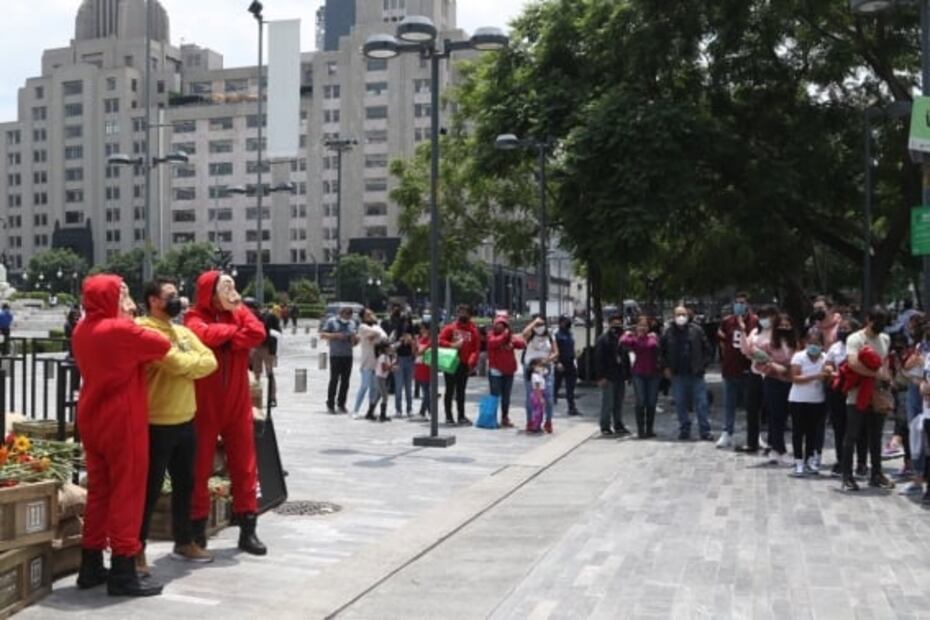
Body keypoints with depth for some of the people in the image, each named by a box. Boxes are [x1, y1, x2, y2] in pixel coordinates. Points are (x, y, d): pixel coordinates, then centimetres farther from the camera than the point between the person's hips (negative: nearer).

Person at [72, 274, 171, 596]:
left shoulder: (82, 330, 7)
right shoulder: (120, 330, -17)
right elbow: (163, 346, -9)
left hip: (91, 419, 8)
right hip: (122, 421, -8)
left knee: (98, 490, 15)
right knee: (126, 492, -2)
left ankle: (91, 566, 21)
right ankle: (123, 572, 1)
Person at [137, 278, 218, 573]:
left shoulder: (183, 332, 14)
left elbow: (210, 361, 5)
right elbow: (174, 362, -24)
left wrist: (186, 365, -11)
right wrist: (194, 362, -5)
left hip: (185, 420, 8)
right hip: (156, 423, -8)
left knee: (184, 484, 18)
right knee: (151, 488, -2)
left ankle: (184, 541, 31)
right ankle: (137, 549, 9)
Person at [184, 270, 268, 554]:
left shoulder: (239, 313, 7)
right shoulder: (195, 317, -5)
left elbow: (258, 333, -12)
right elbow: (205, 334, -27)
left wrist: (225, 340, -16)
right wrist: (233, 330, -11)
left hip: (237, 403, 4)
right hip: (204, 404, -4)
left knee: (244, 465, 6)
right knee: (200, 467, 4)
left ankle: (248, 529, 14)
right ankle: (197, 531, 15)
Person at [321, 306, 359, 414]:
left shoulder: (352, 323, 14)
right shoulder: (331, 321, 1)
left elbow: (355, 341, 19)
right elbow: (322, 335, -4)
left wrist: (355, 338, -5)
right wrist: (336, 335, -15)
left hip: (348, 356, 4)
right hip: (335, 355, -4)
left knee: (345, 381, 3)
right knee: (334, 380, -6)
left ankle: (341, 404, 12)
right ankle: (330, 404, 4)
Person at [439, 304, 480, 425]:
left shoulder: (473, 330, 3)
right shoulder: (450, 328, -1)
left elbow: (476, 348, 0)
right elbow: (440, 341, -5)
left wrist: (472, 362, -13)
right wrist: (452, 345, -19)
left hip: (464, 365, 2)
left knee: (461, 390, 10)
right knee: (450, 390, 3)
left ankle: (461, 416, 16)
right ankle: (448, 416, 8)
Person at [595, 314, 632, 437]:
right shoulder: (603, 339, -6)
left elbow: (626, 358, 19)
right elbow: (598, 359, -11)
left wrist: (627, 375, 13)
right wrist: (601, 376, -17)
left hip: (620, 377, 6)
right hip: (608, 377, -6)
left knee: (619, 403, 11)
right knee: (607, 403, -4)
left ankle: (618, 425, 19)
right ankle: (605, 427, 3)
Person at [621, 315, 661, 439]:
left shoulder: (653, 336, 5)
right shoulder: (633, 338, 0)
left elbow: (653, 345, -10)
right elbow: (623, 342, -19)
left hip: (653, 373, 1)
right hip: (638, 374, -1)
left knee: (651, 403, 6)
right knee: (640, 402, -5)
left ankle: (649, 429, 16)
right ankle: (640, 430, 0)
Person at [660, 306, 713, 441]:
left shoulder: (696, 331, 0)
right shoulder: (668, 332, 4)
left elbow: (706, 349, 4)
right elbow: (661, 352, 12)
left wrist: (703, 365, -2)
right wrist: (666, 367, 5)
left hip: (695, 374, -2)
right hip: (677, 375, 2)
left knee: (701, 403, -2)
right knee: (680, 404, 7)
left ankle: (705, 431, 3)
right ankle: (684, 429, 17)